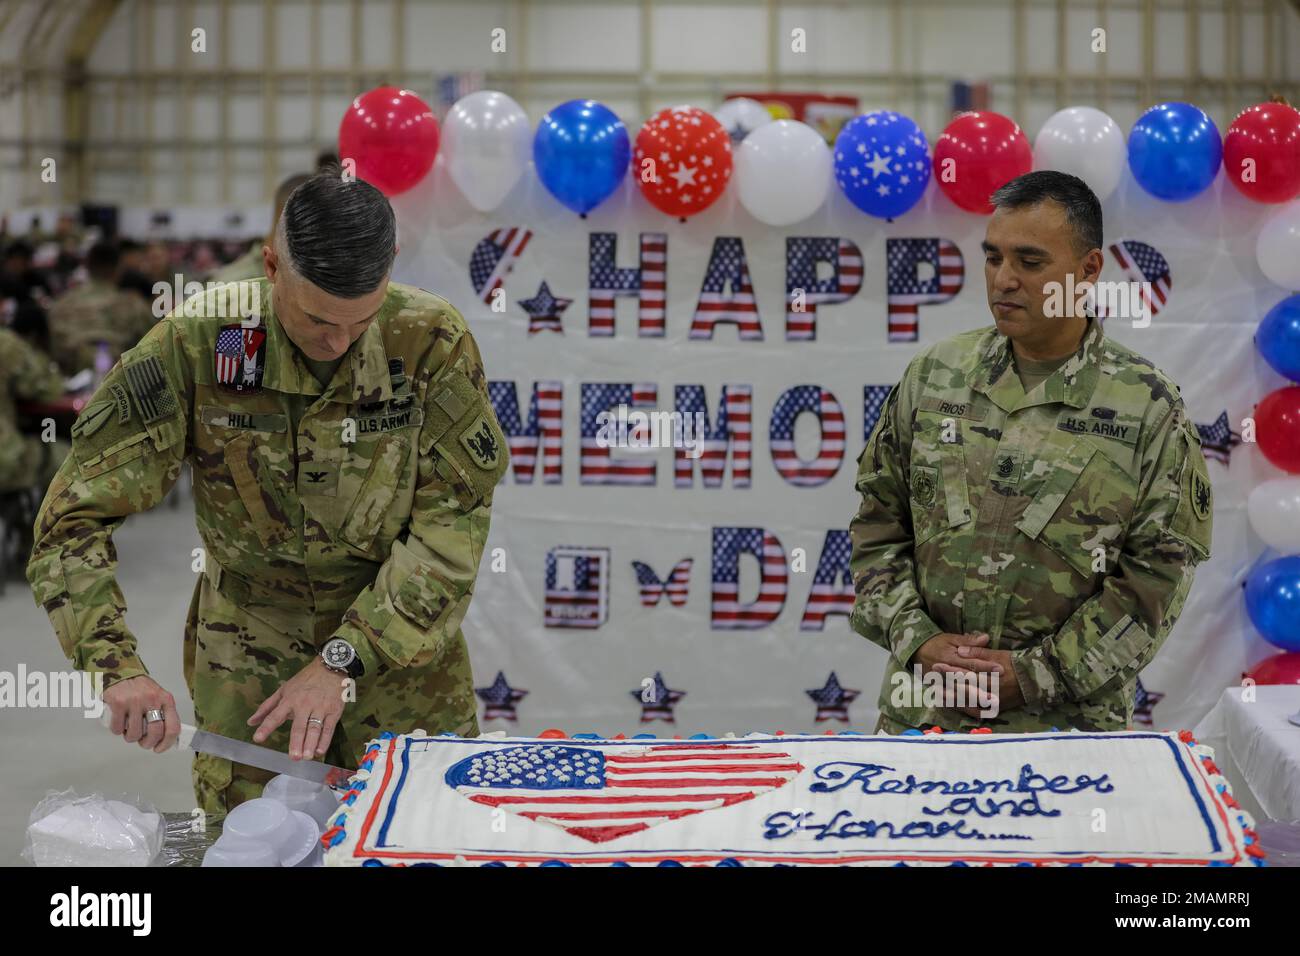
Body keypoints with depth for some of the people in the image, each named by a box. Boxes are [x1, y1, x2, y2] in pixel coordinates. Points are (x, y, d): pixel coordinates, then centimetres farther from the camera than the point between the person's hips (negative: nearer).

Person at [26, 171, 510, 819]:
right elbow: (76, 516, -17)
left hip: (405, 657, 0)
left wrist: (342, 661, -23)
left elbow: (452, 522, -15)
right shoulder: (195, 346, -18)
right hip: (245, 663, 0)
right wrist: (117, 666, -31)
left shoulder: (433, 342, -17)